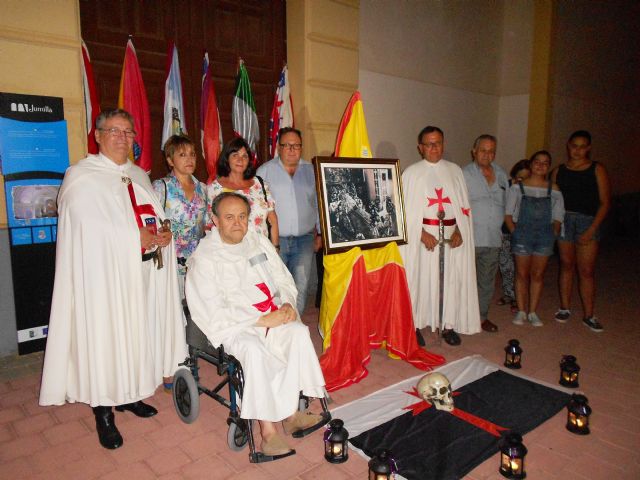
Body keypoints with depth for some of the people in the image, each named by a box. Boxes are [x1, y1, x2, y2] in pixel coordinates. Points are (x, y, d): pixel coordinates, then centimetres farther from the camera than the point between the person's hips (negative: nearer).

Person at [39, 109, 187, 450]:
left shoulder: (139, 175, 17)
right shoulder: (81, 176, -4)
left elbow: (154, 216, 19)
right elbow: (89, 224, -15)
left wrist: (163, 232, -3)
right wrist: (137, 236, -16)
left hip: (143, 268, 6)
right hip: (104, 271, -6)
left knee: (137, 330, 11)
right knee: (105, 336, -2)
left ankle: (129, 395, 27)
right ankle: (103, 413, 11)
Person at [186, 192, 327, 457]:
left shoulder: (259, 242, 11)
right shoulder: (204, 258, -6)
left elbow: (284, 279, 15)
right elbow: (215, 312, -12)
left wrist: (287, 304, -7)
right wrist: (261, 320, -19)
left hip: (273, 315, 5)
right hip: (233, 326, -4)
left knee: (299, 333, -24)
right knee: (254, 350, -34)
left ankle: (290, 412, -17)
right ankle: (267, 429, -24)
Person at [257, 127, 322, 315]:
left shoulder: (311, 170, 11)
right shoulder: (265, 171, 4)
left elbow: (319, 204, 16)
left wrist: (320, 233, 14)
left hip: (304, 239, 2)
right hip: (275, 239, -2)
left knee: (301, 284, -3)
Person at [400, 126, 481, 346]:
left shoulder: (454, 170, 10)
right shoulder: (412, 173, 0)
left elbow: (464, 205, 9)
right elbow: (406, 210, -5)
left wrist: (459, 231, -5)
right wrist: (422, 233, -15)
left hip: (451, 235, 3)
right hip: (422, 236, -3)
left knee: (452, 279, 4)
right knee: (420, 279, 0)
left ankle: (448, 325, 18)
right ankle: (415, 325, 13)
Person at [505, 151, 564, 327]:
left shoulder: (553, 189, 3)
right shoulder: (518, 187, -2)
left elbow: (557, 218, 7)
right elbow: (508, 214, -1)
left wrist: (552, 235, -2)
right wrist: (515, 233, -8)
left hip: (544, 237, 2)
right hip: (522, 236, -2)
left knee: (538, 274, 7)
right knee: (522, 274, 5)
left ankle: (532, 312, 18)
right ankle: (521, 311, 16)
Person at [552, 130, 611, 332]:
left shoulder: (597, 170, 2)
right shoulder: (559, 171, 9)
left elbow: (605, 202, -2)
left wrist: (591, 230, -9)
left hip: (588, 222, -2)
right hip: (564, 220, 2)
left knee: (586, 270, -1)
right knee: (566, 265, 9)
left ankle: (588, 315, 8)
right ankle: (564, 308, 20)